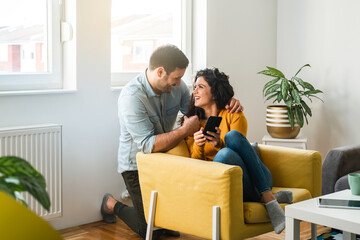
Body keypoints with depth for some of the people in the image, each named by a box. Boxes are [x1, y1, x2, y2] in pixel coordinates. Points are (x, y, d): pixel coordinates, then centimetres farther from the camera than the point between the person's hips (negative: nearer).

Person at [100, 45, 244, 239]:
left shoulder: (175, 86, -7)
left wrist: (227, 102, -14)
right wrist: (185, 130, -32)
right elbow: (147, 145, -32)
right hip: (137, 166, -6)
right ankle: (113, 205, 25)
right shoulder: (131, 97, -27)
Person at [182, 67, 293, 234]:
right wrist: (198, 146, -21)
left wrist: (219, 143, -27)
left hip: (258, 178, 0)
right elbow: (195, 163, 2)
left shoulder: (233, 115, 5)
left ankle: (267, 198, -28)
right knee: (224, 154, -34)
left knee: (232, 136, -28)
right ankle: (269, 199, -25)